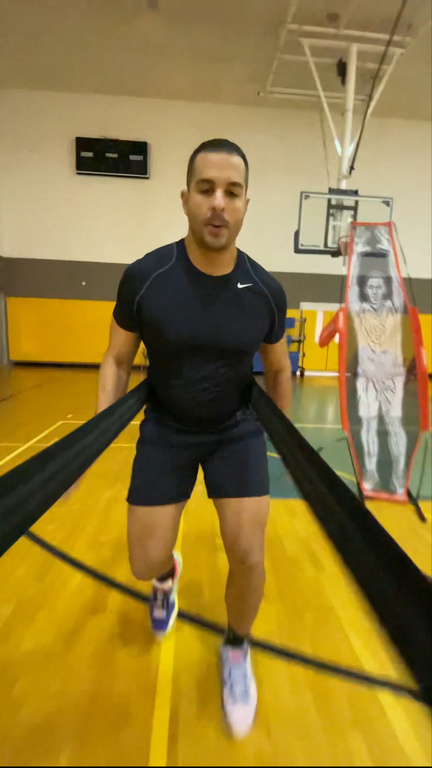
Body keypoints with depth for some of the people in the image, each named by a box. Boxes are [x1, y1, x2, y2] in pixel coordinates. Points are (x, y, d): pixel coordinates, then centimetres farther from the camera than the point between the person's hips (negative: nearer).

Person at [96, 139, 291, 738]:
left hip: (237, 429, 1)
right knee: (145, 564, 2)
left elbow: (278, 370, 4)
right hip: (165, 430, 0)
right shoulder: (144, 277, -16)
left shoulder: (266, 291, -11)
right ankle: (169, 575, 45)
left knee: (248, 555, -7)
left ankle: (236, 650, 30)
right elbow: (118, 360, -3)